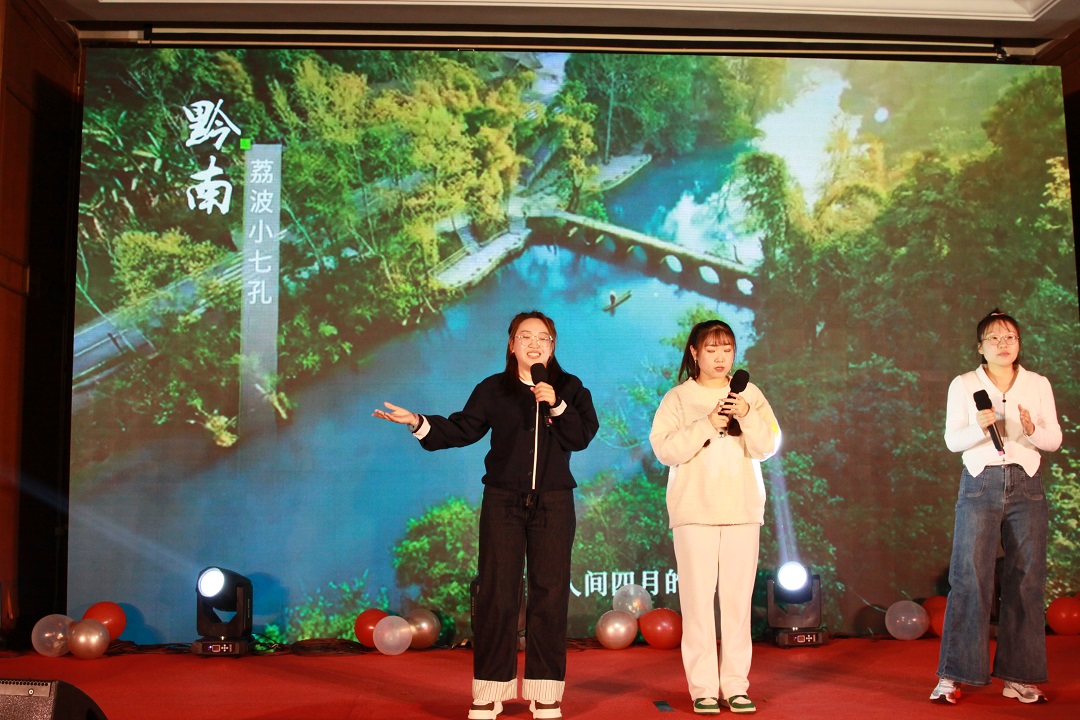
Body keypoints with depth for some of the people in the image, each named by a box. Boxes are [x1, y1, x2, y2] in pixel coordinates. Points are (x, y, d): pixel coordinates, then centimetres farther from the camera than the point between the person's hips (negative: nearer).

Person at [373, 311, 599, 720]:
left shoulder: (570, 389, 4)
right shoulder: (492, 390, 4)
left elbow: (582, 437, -6)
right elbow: (462, 430, -3)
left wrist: (556, 406, -19)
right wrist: (418, 423, -15)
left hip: (553, 503, 1)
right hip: (503, 502, 0)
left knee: (549, 594, 3)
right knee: (496, 593, 0)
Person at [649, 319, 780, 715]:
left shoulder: (749, 393, 8)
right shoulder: (678, 397, 2)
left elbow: (768, 446, -1)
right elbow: (665, 450, -9)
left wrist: (747, 416, -17)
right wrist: (708, 424, -17)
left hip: (742, 509, 2)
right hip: (694, 509, -2)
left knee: (738, 598, 4)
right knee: (698, 597, -2)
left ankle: (735, 685, 12)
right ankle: (703, 687, 6)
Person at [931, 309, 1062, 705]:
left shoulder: (1039, 384, 9)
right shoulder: (963, 385, 4)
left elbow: (1055, 439, 6)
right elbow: (952, 440, 0)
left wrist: (1033, 430, -16)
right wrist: (980, 427, -19)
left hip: (1026, 485, 2)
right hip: (980, 484, -2)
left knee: (1026, 580, 2)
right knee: (969, 578, -7)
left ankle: (1019, 676, 12)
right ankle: (952, 676, -1)